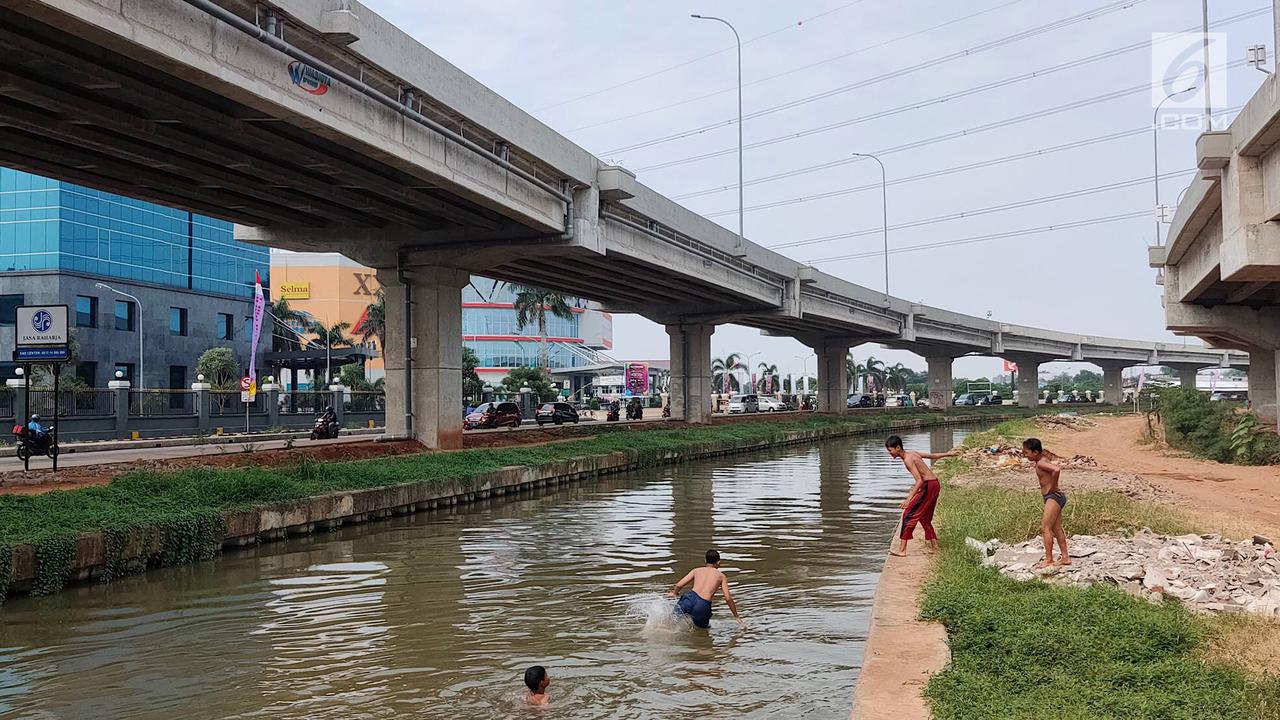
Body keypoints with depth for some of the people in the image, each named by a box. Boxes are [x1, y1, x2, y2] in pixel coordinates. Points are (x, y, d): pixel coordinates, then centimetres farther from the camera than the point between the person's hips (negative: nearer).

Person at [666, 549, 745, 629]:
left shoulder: (696, 570, 21)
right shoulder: (721, 576, 17)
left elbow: (679, 585, 13)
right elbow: (728, 599, 9)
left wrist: (674, 593, 36)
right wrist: (736, 616, 19)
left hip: (690, 598, 1)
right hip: (703, 606, -1)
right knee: (705, 626, 23)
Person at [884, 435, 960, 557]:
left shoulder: (908, 460, -18)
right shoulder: (911, 453, 10)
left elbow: (919, 481, -24)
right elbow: (932, 455, 22)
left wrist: (909, 499, -30)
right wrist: (948, 454, 37)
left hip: (929, 486, -10)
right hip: (934, 485, 10)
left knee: (909, 514, -10)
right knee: (924, 518, 18)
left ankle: (902, 550, -13)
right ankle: (935, 548, 22)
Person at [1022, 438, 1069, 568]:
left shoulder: (1041, 463, -19)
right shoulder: (1044, 458, 10)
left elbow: (1056, 470, -38)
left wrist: (1052, 487, -24)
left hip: (1054, 497, -11)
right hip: (1055, 497, 11)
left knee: (1045, 528, -8)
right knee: (1057, 528, 16)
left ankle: (1048, 559, -5)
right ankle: (1065, 557, 22)